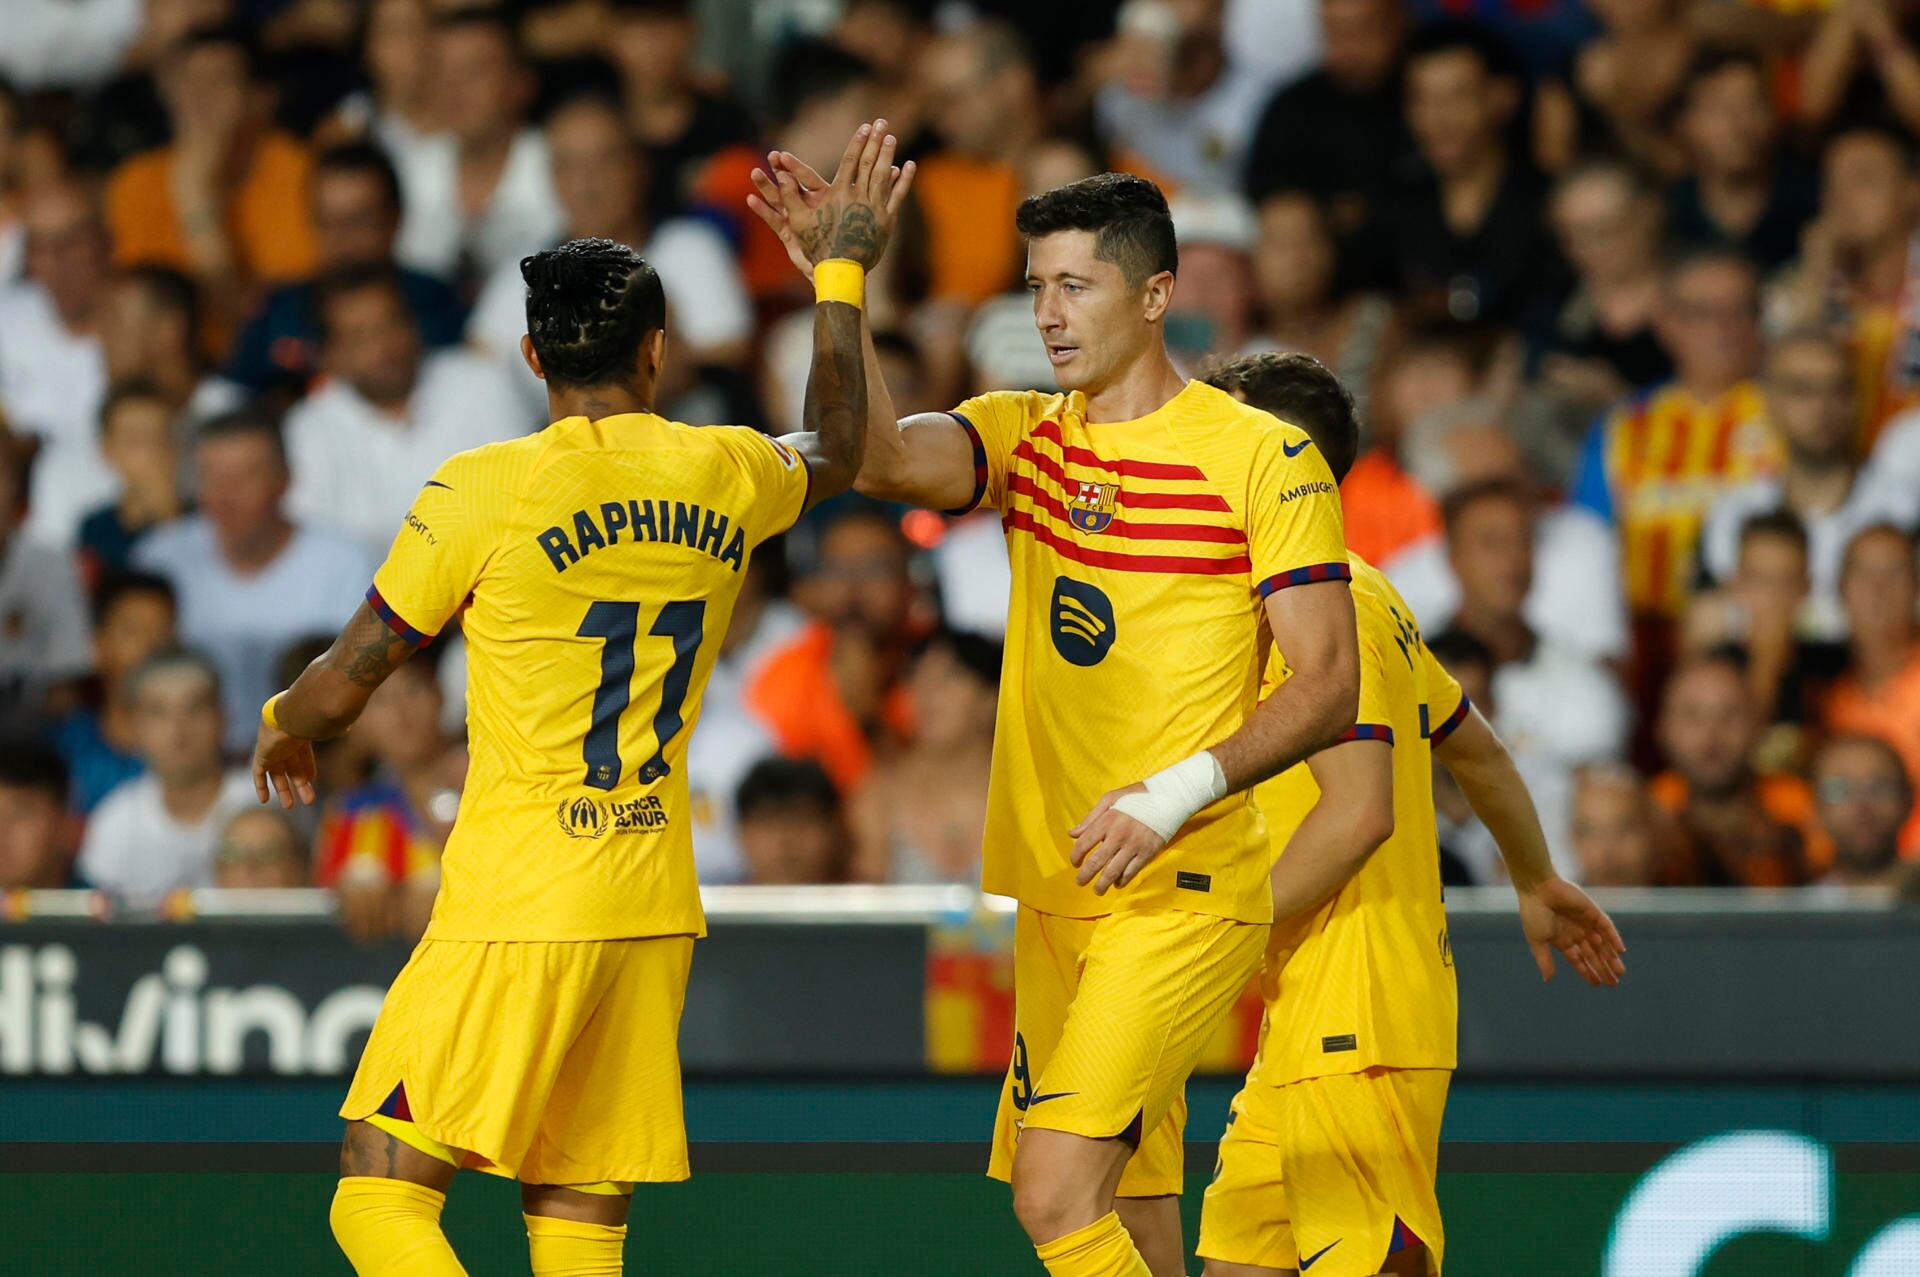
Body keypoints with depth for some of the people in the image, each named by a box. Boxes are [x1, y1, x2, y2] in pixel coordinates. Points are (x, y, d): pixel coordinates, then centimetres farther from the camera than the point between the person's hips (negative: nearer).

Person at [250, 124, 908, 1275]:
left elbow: (345, 687, 0)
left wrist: (282, 727, 23)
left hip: (517, 911, -5)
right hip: (655, 910, 6)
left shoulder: (485, 491, -9)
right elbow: (840, 455, 31)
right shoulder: (725, 477, 5)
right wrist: (845, 269, 42)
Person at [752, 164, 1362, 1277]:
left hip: (1186, 892, -6)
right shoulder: (1025, 436, 10)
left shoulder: (1266, 459, -6)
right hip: (1055, 892, 6)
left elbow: (1330, 685, -9)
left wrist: (1176, 794, -21)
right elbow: (887, 461, -11)